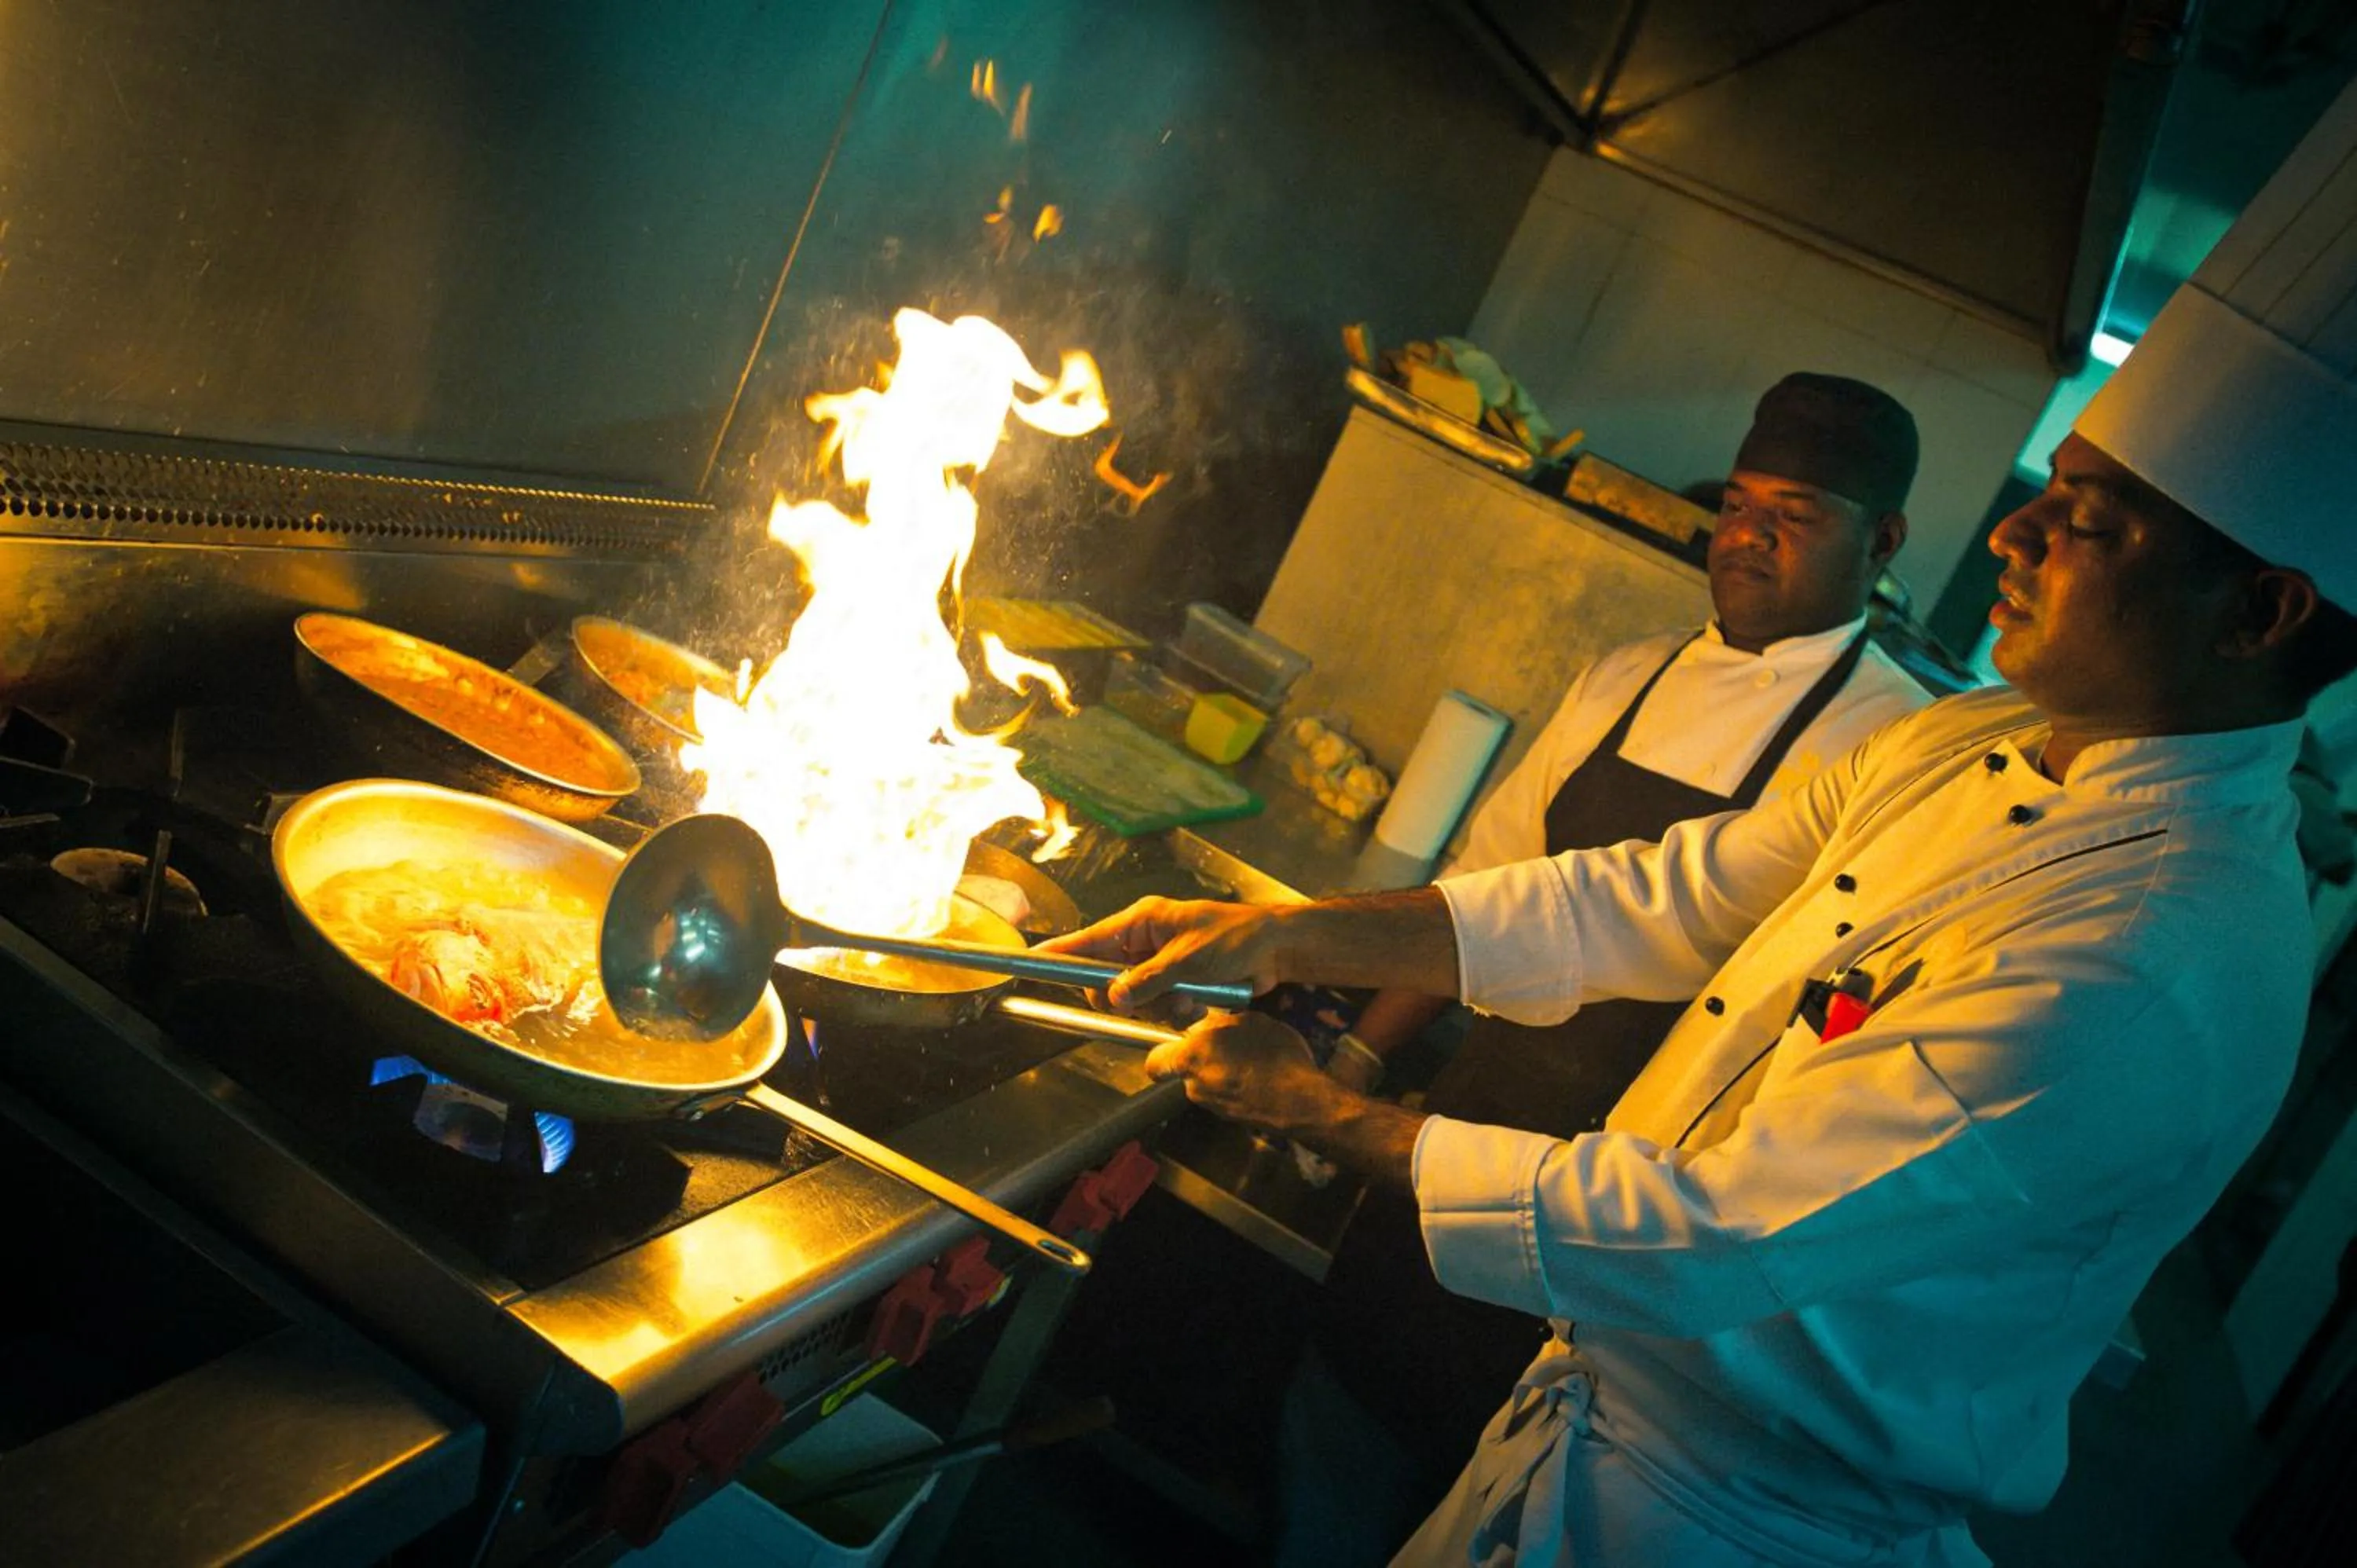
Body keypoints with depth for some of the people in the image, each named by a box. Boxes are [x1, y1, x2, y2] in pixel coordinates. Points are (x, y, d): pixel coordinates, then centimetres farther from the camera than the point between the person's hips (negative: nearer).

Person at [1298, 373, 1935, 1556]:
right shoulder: (1627, 678, 6)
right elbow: (1488, 886, 10)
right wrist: (1364, 1050, 4)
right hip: (1481, 1105, 6)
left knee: (1467, 1466, 9)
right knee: (1345, 1391, 17)